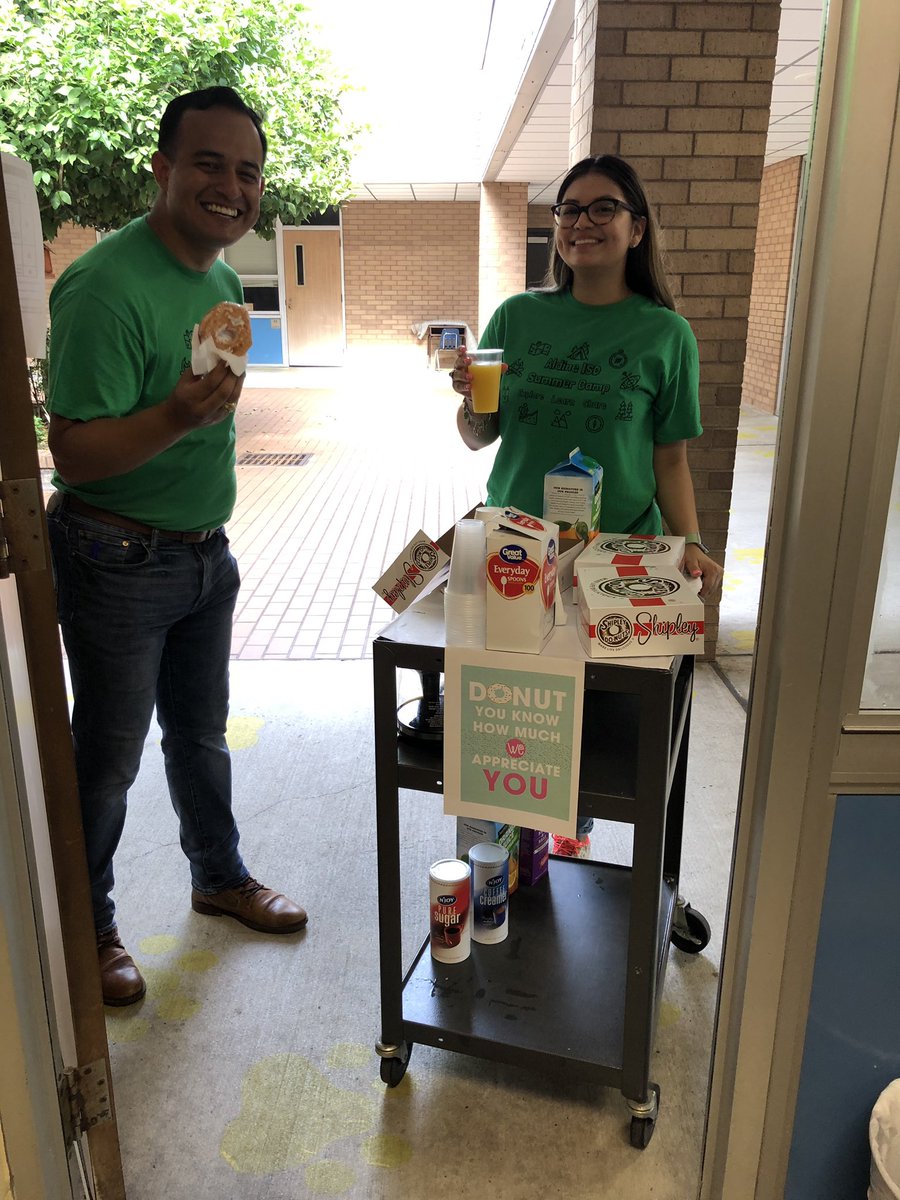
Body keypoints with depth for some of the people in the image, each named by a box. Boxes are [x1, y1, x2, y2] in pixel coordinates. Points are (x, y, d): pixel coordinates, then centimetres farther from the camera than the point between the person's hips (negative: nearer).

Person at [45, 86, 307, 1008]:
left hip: (205, 551, 8)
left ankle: (220, 878, 43)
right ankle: (86, 930, 32)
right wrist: (174, 417, -41)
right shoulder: (107, 286, -22)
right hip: (118, 562, -7)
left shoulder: (223, 280, 6)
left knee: (200, 731, 22)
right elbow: (74, 454, -24)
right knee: (107, 757, 8)